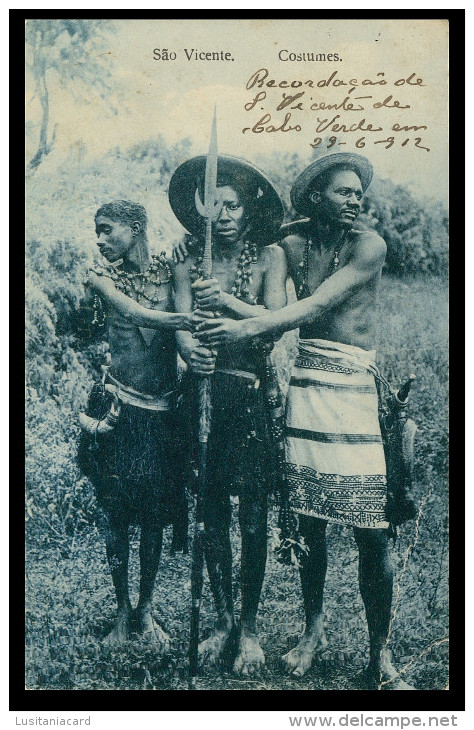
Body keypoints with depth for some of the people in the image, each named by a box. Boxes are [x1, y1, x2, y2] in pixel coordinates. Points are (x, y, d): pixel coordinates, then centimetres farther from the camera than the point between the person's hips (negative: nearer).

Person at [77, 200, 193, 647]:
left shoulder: (169, 270, 6)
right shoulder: (102, 276, 0)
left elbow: (186, 320, -3)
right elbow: (139, 313, -16)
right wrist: (193, 320, -29)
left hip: (163, 408, 1)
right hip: (120, 406, -1)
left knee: (155, 513, 8)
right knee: (116, 512, 4)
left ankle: (145, 610, 25)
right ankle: (122, 614, 21)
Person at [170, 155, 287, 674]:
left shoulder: (269, 257, 2)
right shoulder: (189, 264, 8)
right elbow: (180, 324, -4)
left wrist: (226, 300, -29)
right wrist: (188, 348, -28)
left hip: (251, 395, -2)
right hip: (203, 394, 2)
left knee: (252, 515, 1)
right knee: (210, 512, 6)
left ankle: (250, 627, 16)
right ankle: (222, 620, 22)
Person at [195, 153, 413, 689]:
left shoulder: (369, 245, -3)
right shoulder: (291, 243, 9)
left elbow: (317, 305, -15)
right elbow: (275, 305, 6)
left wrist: (249, 328, -23)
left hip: (358, 389, -2)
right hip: (306, 384, 3)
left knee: (372, 533, -3)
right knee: (309, 520, 8)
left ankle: (380, 656, 11)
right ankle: (313, 631, 27)